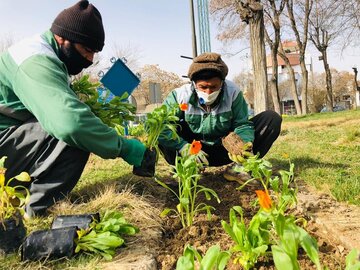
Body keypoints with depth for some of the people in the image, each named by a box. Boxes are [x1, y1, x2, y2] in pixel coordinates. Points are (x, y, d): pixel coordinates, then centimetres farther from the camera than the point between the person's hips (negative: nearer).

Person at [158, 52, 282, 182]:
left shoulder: (233, 92, -15)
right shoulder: (181, 95, -19)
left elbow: (242, 124, -12)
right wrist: (184, 148, -38)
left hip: (225, 150, 2)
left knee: (272, 118, -14)